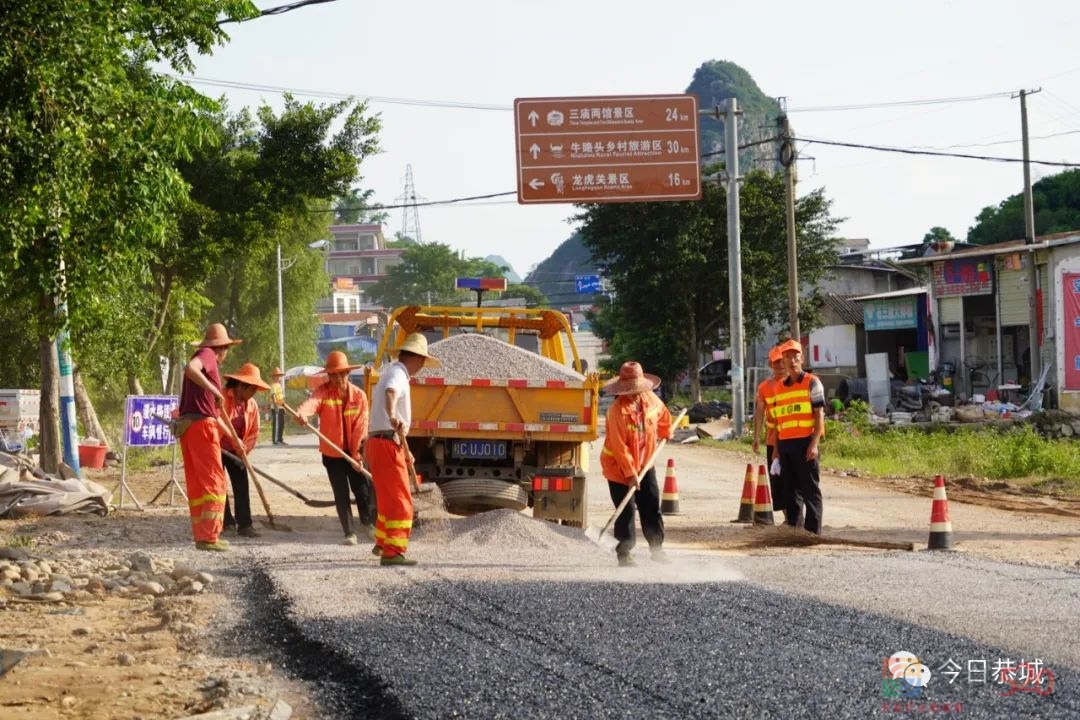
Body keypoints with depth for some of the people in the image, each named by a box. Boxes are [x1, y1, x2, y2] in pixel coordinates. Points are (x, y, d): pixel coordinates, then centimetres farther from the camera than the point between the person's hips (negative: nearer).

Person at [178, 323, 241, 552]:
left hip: (186, 425, 10)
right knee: (213, 481, -7)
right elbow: (190, 368, -27)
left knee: (196, 482, 12)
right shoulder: (208, 354, -4)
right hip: (202, 424, -9)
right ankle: (209, 537, -11)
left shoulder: (205, 357, 23)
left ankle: (201, 535, 16)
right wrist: (215, 391, -23)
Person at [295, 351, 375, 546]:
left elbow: (360, 427, -7)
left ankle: (368, 522, 31)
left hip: (354, 452, 1)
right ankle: (349, 533, 15)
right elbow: (312, 401, -33)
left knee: (364, 489, 3)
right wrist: (301, 413, -56)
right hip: (332, 453, -1)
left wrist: (357, 455, -13)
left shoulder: (359, 395, -6)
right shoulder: (324, 391, -9)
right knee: (341, 495, 3)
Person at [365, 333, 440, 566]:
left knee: (388, 498, 24)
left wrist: (406, 450, 44)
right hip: (387, 444, -10)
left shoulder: (391, 373, 22)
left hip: (378, 443, 10)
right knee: (400, 502, -10)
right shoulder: (397, 374, -10)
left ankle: (382, 544, 39)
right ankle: (392, 553, -14)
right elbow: (391, 394, -38)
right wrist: (392, 417, -58)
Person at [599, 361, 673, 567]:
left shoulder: (650, 399, -5)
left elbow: (662, 413, 21)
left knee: (651, 507, 7)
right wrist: (630, 473, -23)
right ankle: (624, 553, 6)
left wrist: (666, 432, 35)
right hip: (619, 467, -6)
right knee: (626, 511, -3)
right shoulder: (617, 410, -24)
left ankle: (657, 548, 17)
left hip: (645, 464, 6)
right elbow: (619, 446, -23)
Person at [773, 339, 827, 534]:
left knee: (810, 489, -4)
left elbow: (819, 415, -6)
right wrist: (775, 448, 15)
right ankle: (791, 527, 15)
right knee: (790, 488, 10)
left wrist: (814, 444, -15)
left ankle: (813, 531, -3)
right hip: (785, 443, 6)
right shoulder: (779, 387, 17)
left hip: (805, 442, -6)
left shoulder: (812, 383, 0)